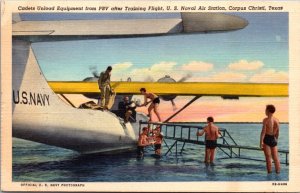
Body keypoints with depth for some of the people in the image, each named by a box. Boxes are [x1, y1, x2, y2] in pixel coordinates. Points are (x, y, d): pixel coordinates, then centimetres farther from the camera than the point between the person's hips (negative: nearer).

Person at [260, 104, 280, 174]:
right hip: (273, 140, 4)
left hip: (267, 139, -4)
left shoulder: (266, 120, -13)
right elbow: (277, 132, 10)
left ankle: (269, 172, 4)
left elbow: (263, 131, -16)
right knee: (276, 157, 11)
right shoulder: (276, 120, 2)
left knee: (268, 157, 2)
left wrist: (261, 142, -15)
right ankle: (278, 171, 13)